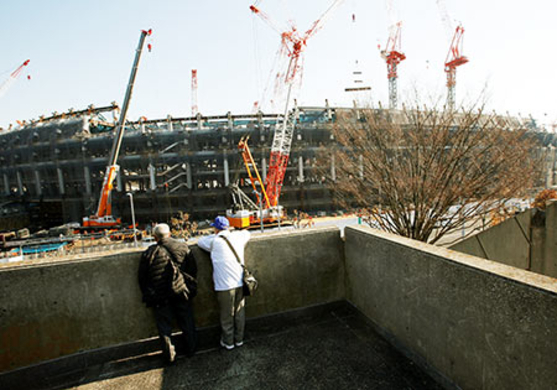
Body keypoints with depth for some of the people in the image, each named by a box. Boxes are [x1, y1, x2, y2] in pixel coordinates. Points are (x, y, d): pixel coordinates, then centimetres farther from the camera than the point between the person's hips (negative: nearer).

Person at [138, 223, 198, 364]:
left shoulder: (149, 252, -8)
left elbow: (142, 278, 1)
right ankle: (191, 349, 32)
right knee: (187, 323, 18)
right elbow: (193, 270, 0)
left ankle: (169, 356, 26)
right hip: (181, 294, 1)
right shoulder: (183, 247, -5)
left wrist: (147, 295, 16)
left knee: (164, 327, 16)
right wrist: (190, 288, 14)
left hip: (159, 298, -1)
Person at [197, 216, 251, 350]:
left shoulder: (214, 241, -7)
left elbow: (200, 241, 12)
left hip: (225, 285, -4)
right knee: (240, 312, 17)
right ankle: (239, 339, 32)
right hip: (240, 282, 4)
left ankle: (228, 342, 29)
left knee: (227, 315, 13)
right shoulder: (237, 237, 3)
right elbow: (246, 233, 25)